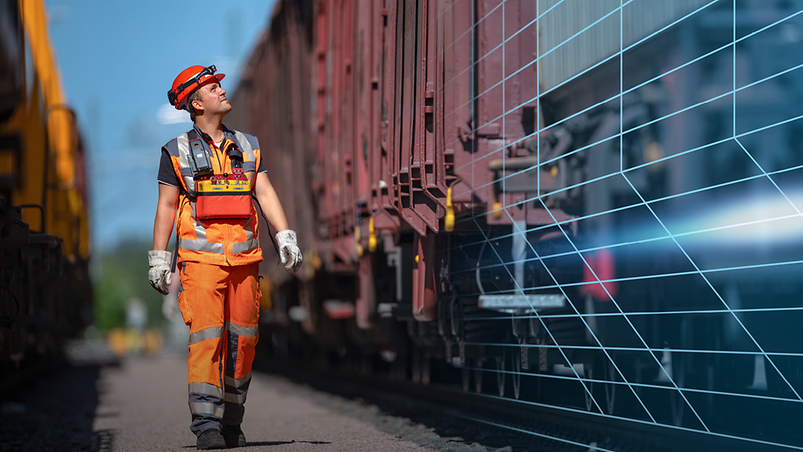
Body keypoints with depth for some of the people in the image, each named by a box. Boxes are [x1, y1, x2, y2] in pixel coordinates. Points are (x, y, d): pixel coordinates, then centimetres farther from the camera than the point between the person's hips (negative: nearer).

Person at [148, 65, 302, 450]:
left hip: (244, 259, 4)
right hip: (201, 258, -4)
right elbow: (165, 206, 5)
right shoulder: (177, 151, 6)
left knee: (242, 339, 3)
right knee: (206, 336, -13)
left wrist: (285, 237, -2)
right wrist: (158, 259, 0)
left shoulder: (248, 146, 16)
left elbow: (265, 193, 10)